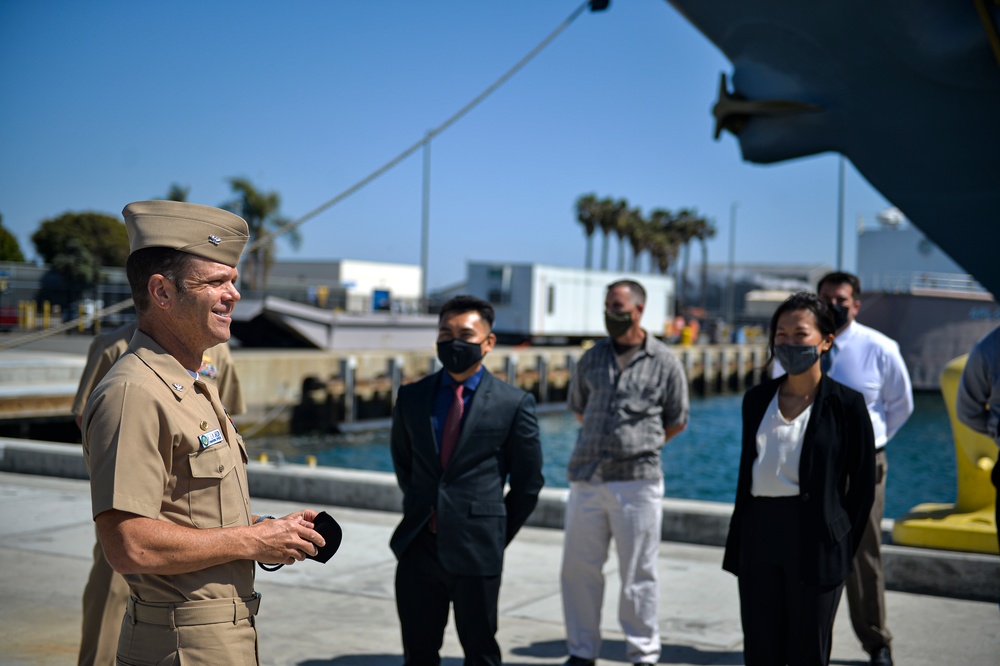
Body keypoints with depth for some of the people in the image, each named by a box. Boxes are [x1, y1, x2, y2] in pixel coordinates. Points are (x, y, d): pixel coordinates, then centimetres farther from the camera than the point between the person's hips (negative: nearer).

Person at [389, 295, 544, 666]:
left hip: (476, 552, -3)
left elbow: (528, 482, 2)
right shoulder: (411, 397, 5)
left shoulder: (514, 404, -5)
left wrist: (497, 534, 5)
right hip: (418, 549, 3)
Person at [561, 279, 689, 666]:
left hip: (638, 479, -3)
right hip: (587, 478, 4)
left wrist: (640, 445, 9)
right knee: (578, 568, 7)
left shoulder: (664, 363, 1)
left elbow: (676, 421, 10)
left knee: (638, 573, 3)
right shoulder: (592, 358, 10)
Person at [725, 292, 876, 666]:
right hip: (759, 536, 4)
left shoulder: (845, 404, -4)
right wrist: (738, 542, 11)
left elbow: (863, 484, -1)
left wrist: (842, 547, -2)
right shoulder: (757, 399, 9)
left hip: (814, 539, -4)